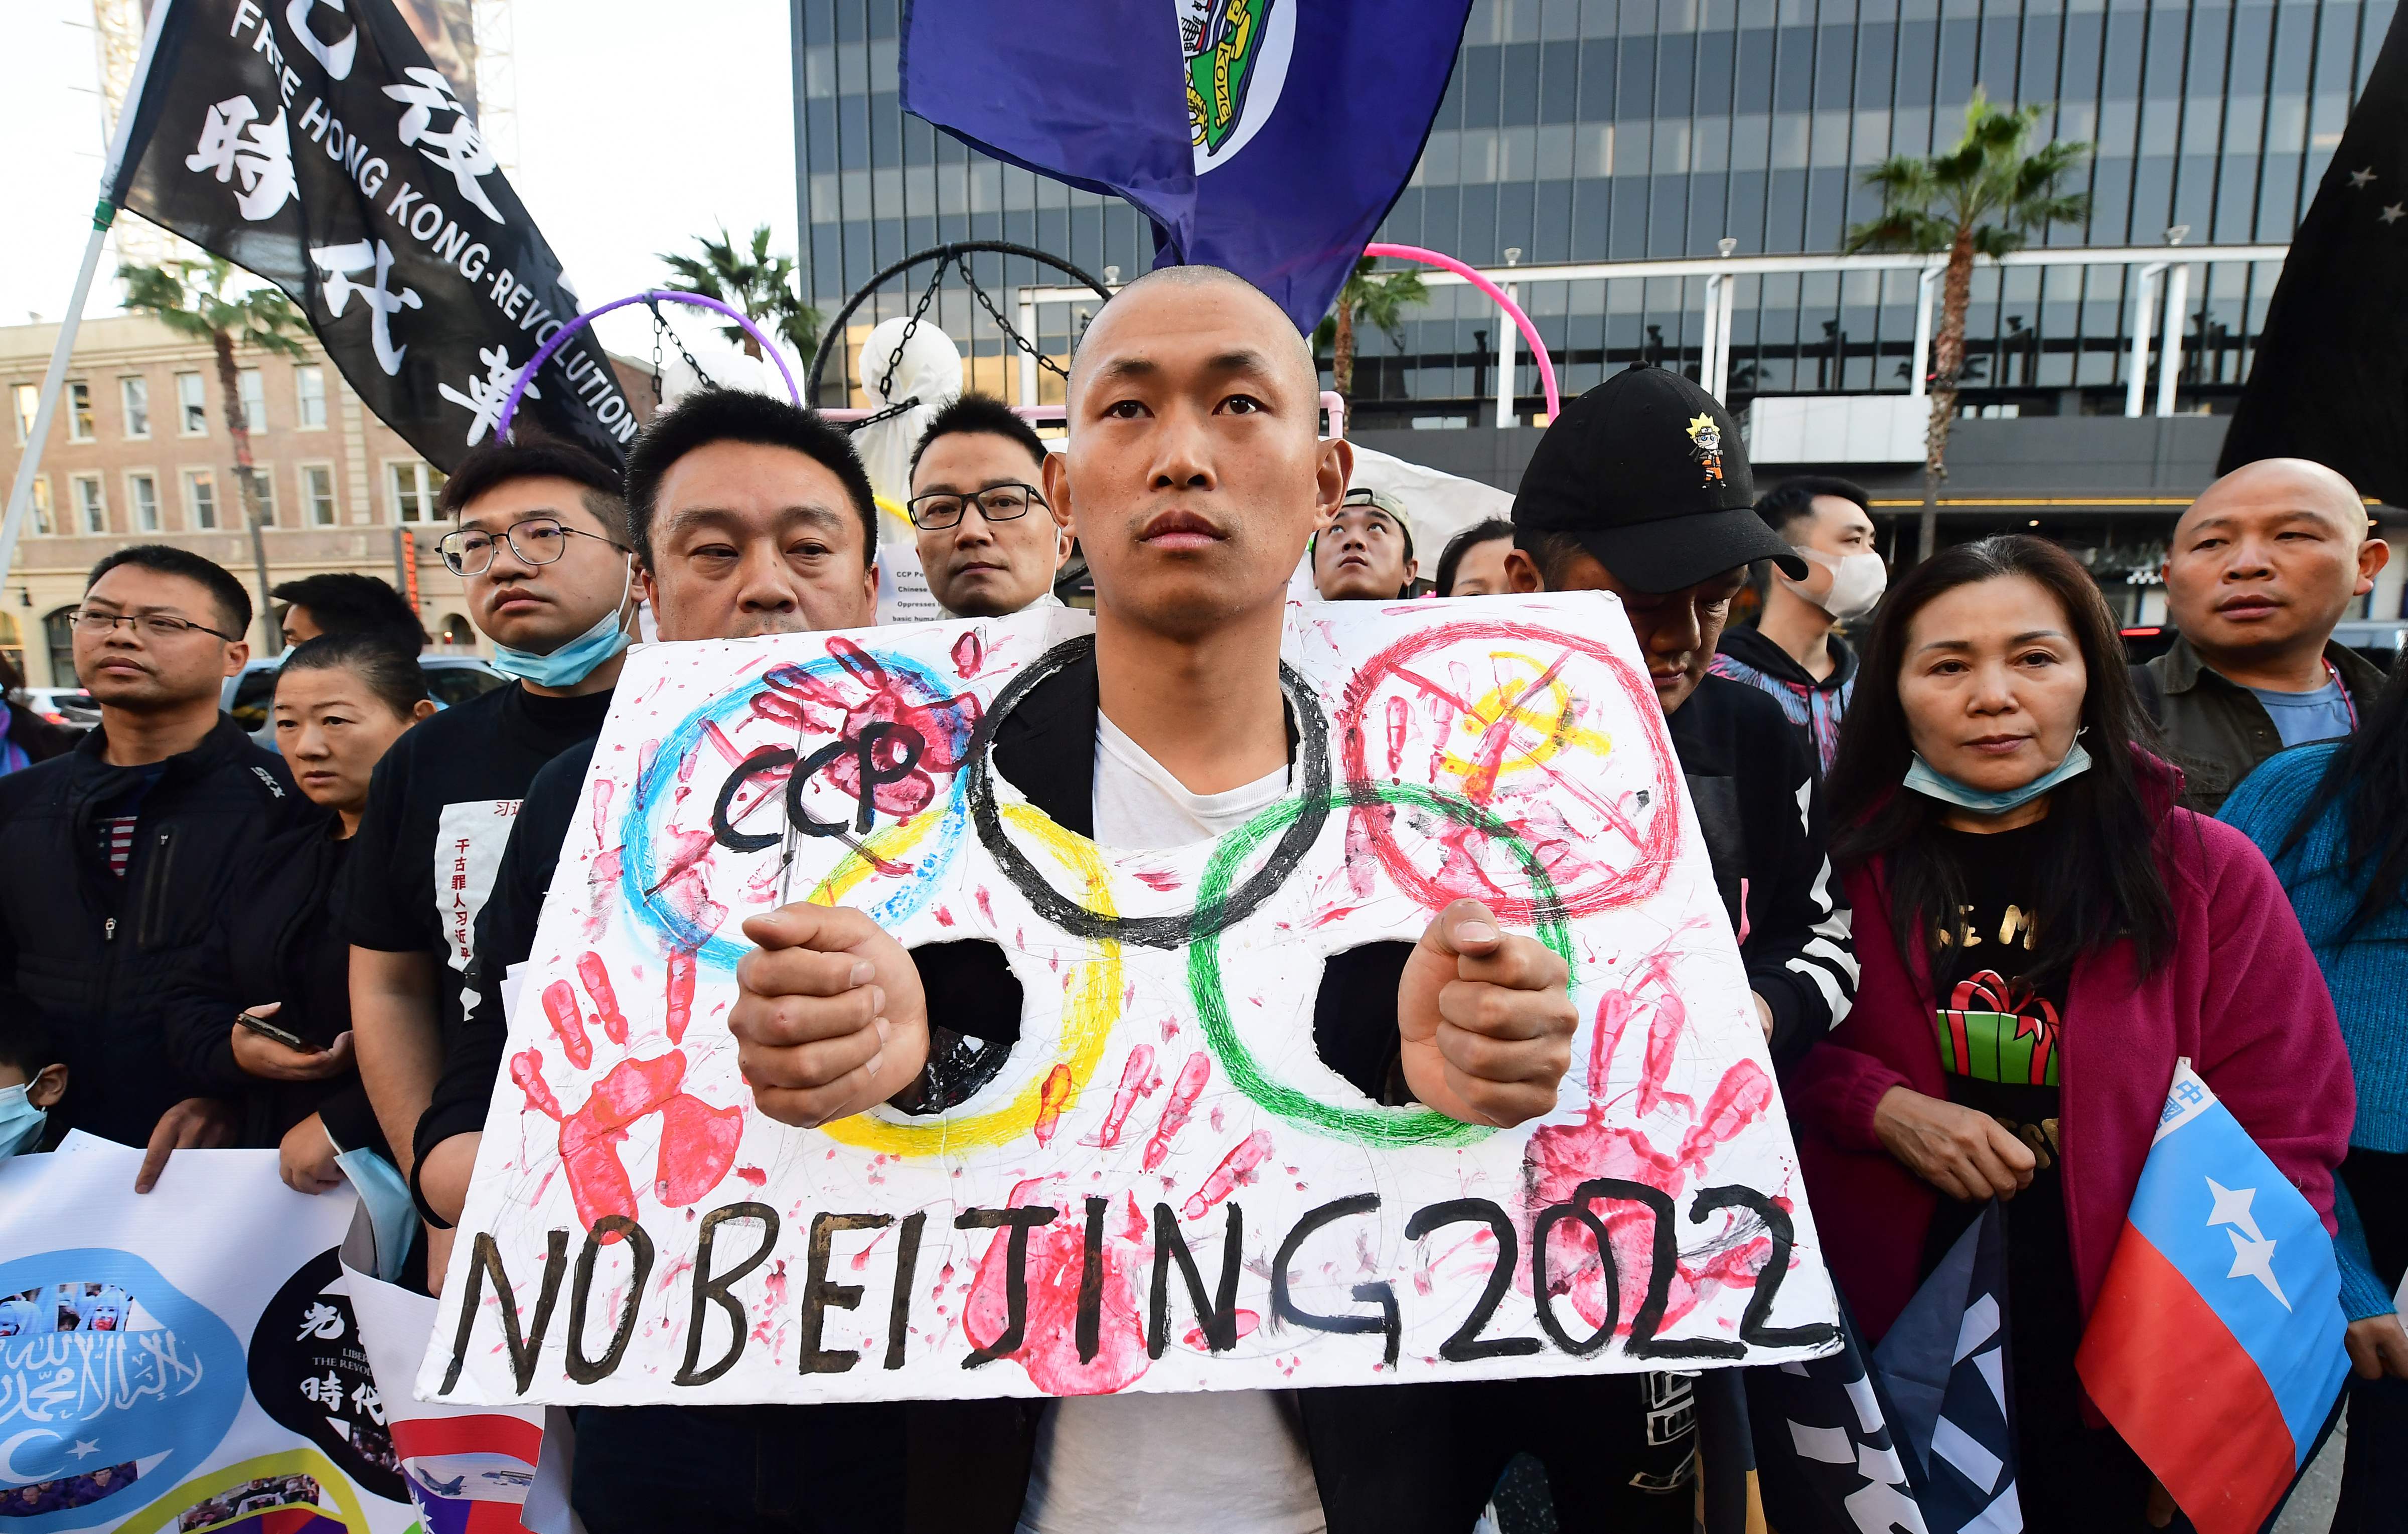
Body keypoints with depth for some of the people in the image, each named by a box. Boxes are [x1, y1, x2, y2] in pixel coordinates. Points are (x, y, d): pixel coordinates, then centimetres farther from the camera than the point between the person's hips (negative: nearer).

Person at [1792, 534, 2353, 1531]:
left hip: (2109, 1364, 0)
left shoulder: (2209, 874, -5)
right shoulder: (1839, 860, -4)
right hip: (1877, 1334, 1)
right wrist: (1883, 1110, -17)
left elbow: (2280, 1147, -4)